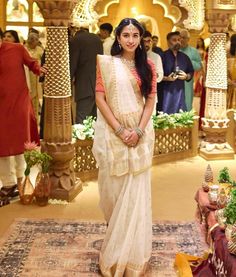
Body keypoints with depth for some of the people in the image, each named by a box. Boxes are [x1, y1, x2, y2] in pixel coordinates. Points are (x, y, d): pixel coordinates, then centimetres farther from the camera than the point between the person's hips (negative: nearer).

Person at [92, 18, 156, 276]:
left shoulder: (147, 66, 6)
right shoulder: (106, 63, -1)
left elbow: (151, 100, 3)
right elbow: (100, 98, -6)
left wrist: (139, 130, -10)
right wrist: (120, 130, -13)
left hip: (140, 133, 2)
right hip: (113, 133, -2)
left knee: (136, 191, 4)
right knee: (114, 187, 6)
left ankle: (131, 251, 18)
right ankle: (117, 247, 25)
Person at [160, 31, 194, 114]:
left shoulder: (184, 57, 13)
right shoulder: (163, 56, -4)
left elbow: (191, 71, 20)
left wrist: (186, 76, 0)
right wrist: (166, 78, -20)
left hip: (180, 91, 5)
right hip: (165, 92, -5)